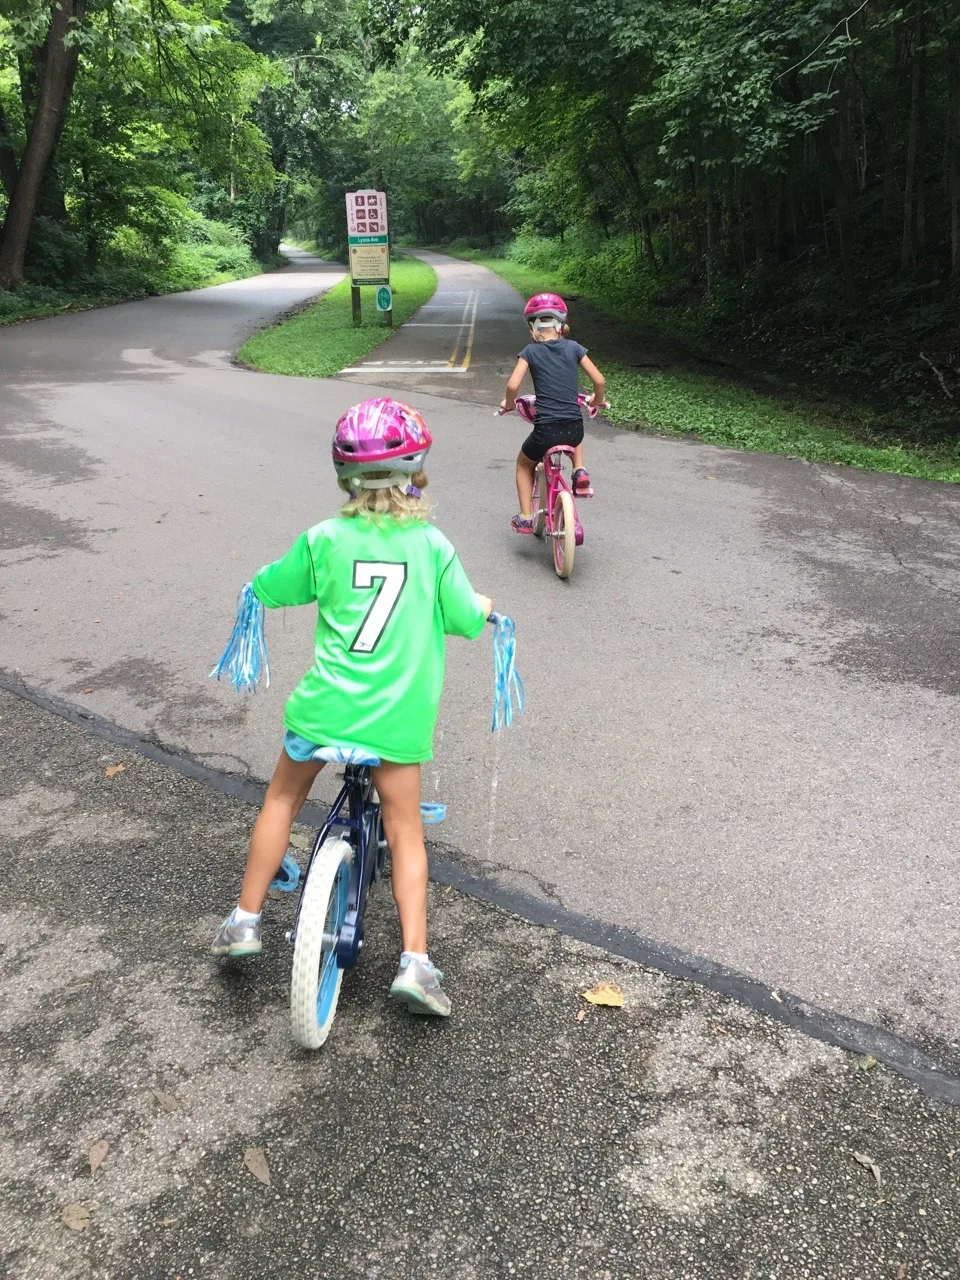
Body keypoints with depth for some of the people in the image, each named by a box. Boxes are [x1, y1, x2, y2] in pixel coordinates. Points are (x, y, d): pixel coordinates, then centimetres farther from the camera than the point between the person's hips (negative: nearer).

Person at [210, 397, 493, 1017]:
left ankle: (245, 920, 28)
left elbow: (270, 590, 8)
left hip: (325, 703, 0)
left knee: (283, 798, 23)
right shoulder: (432, 545, -7)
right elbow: (467, 621, 0)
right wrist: (484, 607, 22)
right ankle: (416, 962, 5)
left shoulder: (323, 539, -6)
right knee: (405, 830, 12)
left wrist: (265, 578, 31)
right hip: (399, 716, 0)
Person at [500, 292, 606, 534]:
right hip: (575, 428, 3)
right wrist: (597, 400, 23)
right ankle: (580, 473, 19)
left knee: (524, 464, 29)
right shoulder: (573, 348, 5)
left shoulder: (531, 351, -1)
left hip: (545, 430, -2)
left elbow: (513, 385, -12)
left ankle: (525, 518, 24)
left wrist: (508, 403, 9)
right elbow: (599, 381, 2)